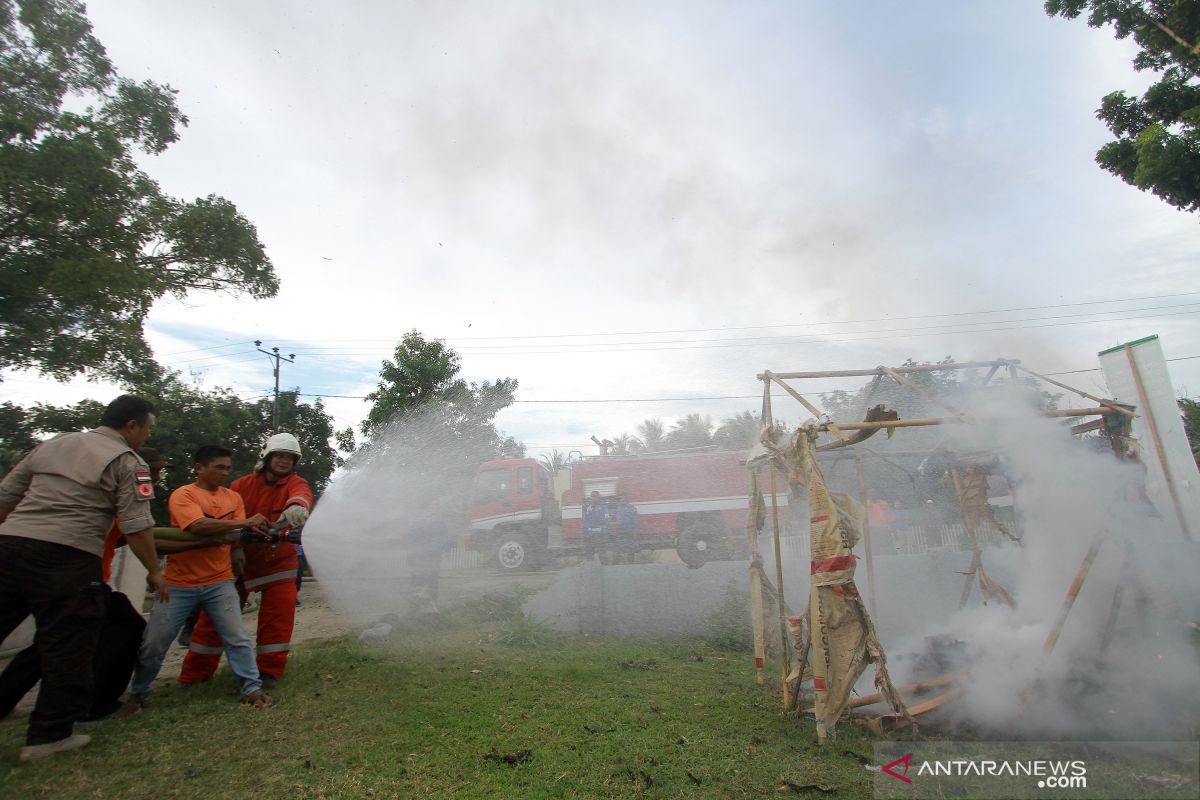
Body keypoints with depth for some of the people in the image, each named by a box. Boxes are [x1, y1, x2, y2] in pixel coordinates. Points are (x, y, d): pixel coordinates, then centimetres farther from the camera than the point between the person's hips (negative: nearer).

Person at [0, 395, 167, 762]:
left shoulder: (51, 444, 18)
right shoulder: (128, 462, -2)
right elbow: (136, 526, -6)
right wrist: (154, 570, 4)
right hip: (68, 559, -6)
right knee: (66, 648, 5)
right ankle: (50, 734, 14)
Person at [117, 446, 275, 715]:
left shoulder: (233, 497, 7)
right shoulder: (182, 495, -8)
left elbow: (237, 534, 1)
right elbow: (199, 525, -24)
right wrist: (245, 523, -22)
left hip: (219, 582, 3)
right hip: (179, 583, -2)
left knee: (237, 638, -1)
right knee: (153, 643, 9)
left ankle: (251, 688, 7)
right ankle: (137, 694, 32)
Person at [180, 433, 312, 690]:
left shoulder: (294, 483, -8)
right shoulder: (241, 485, -3)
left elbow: (302, 493, -33)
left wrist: (297, 505, -56)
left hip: (279, 562, -1)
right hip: (240, 560, 1)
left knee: (279, 615, -3)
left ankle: (269, 670, 12)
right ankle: (195, 673, 23)